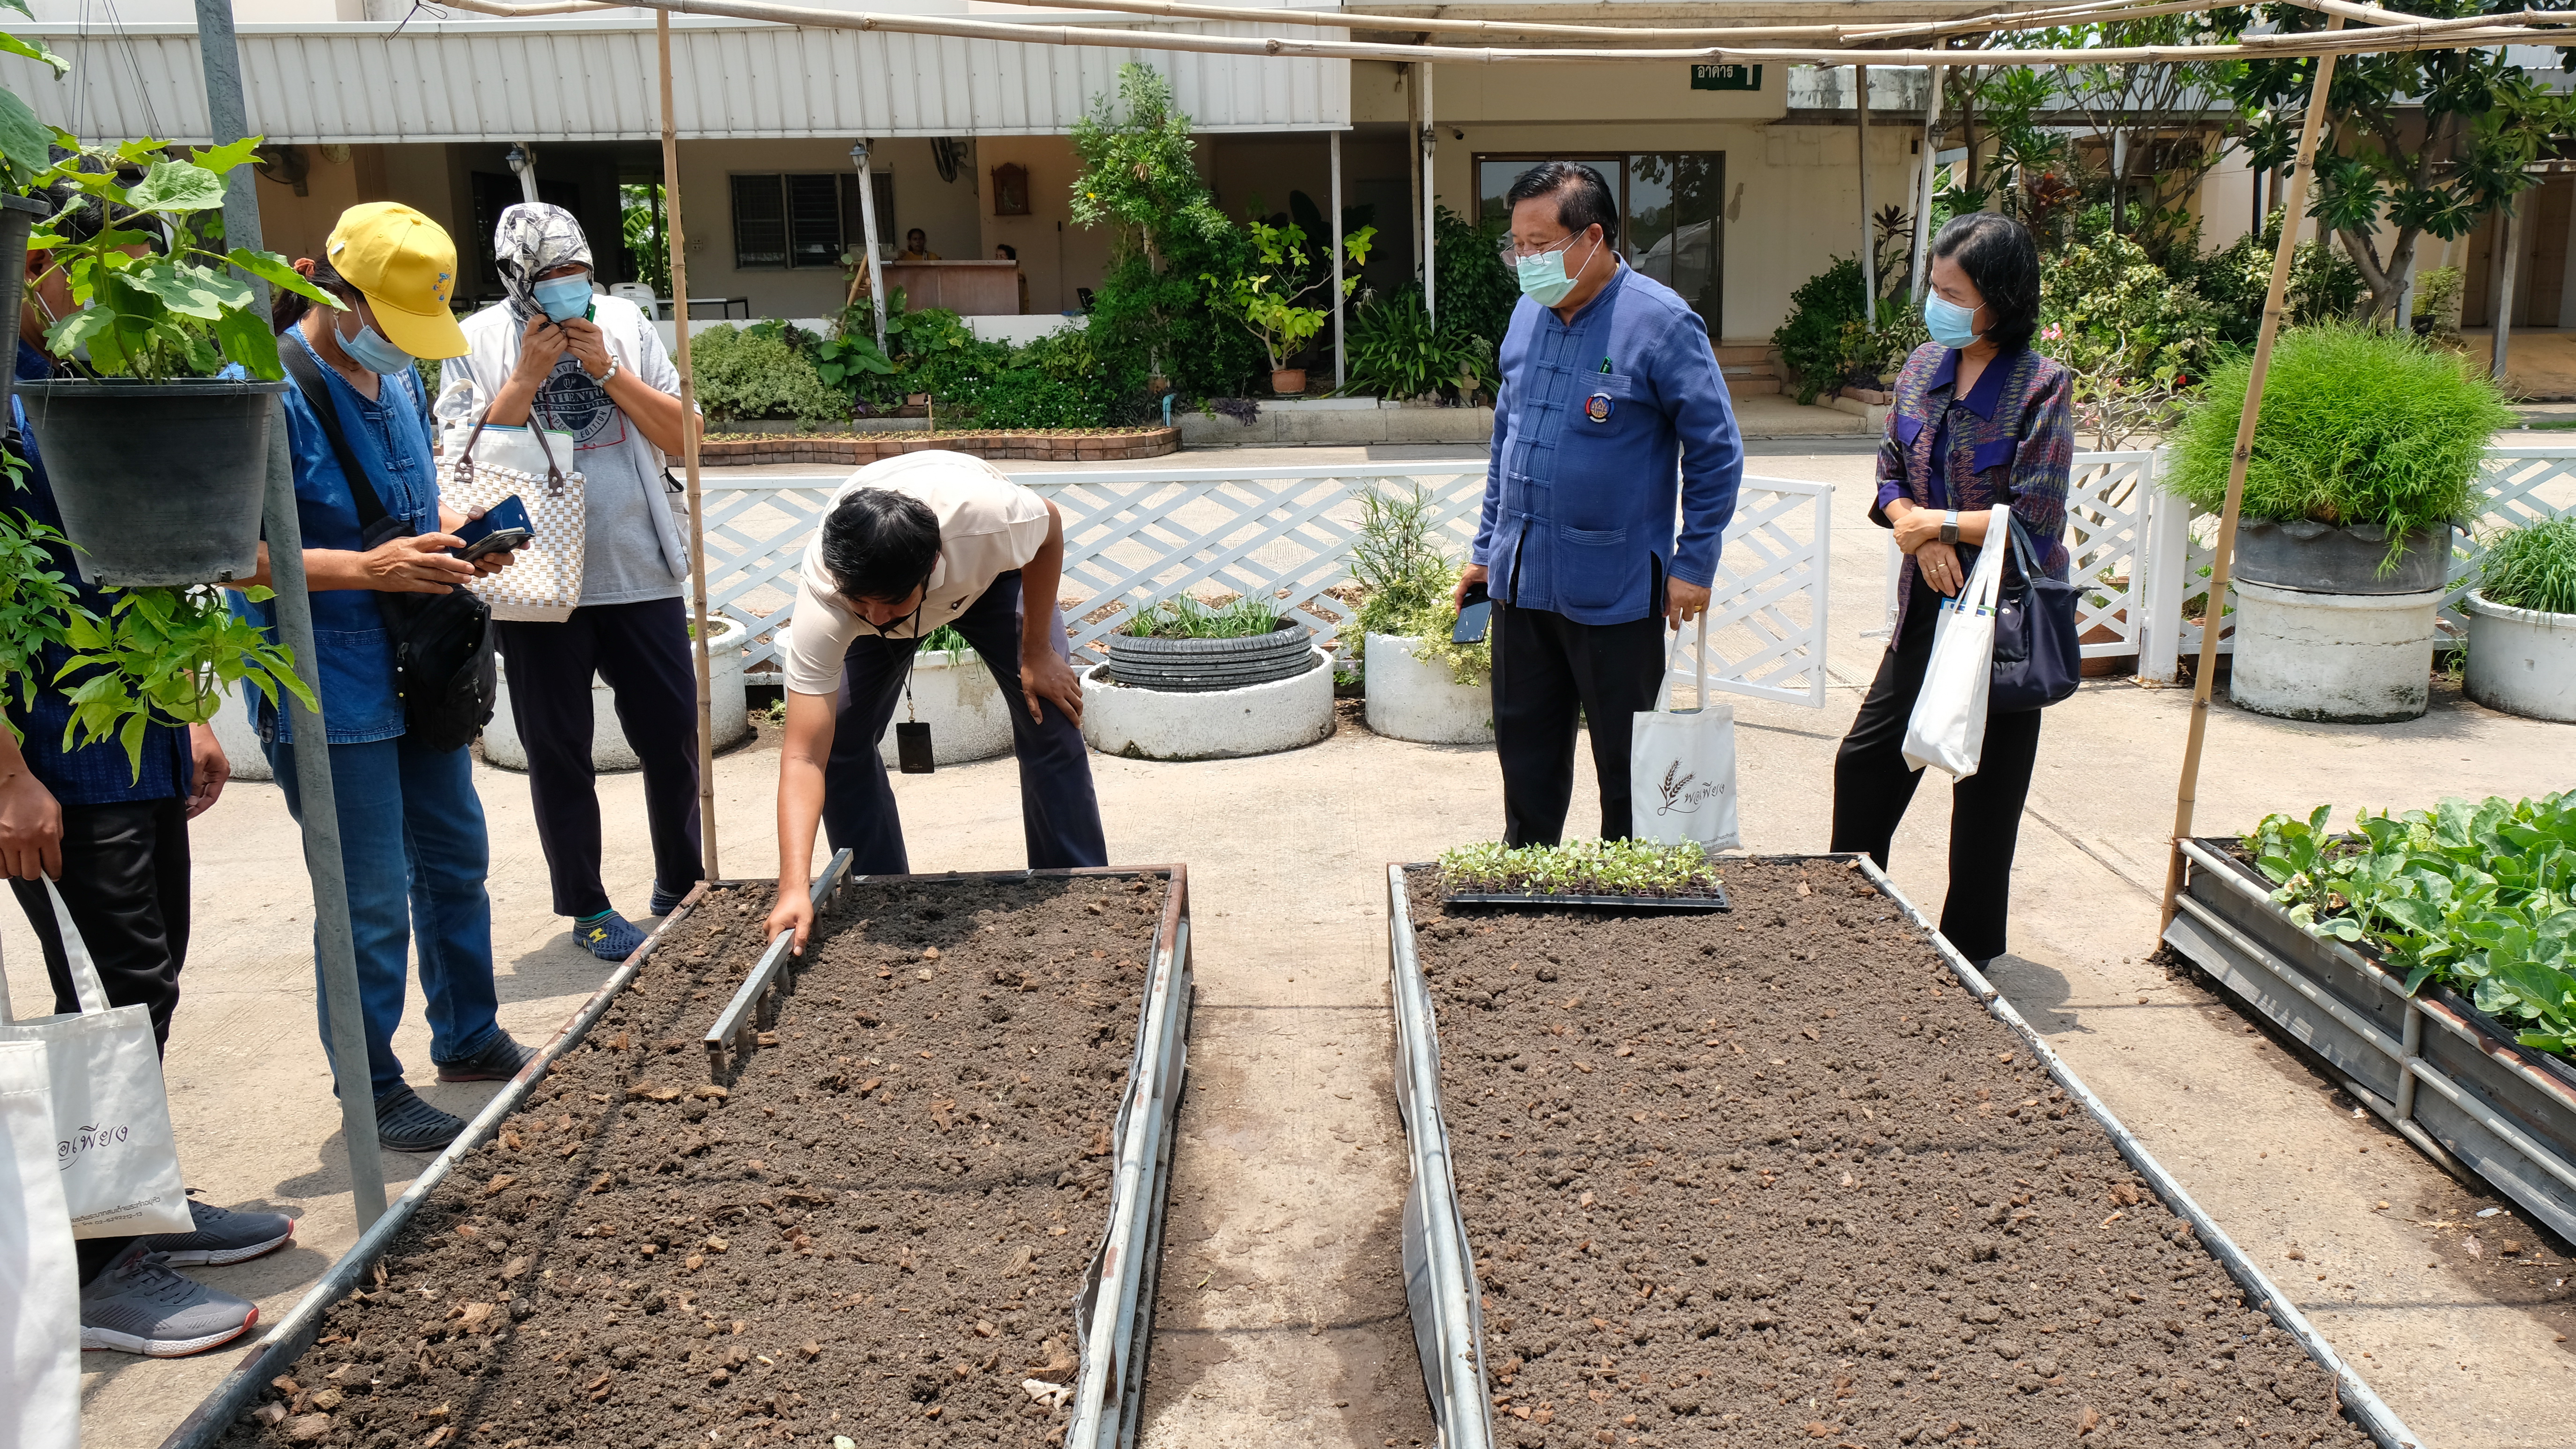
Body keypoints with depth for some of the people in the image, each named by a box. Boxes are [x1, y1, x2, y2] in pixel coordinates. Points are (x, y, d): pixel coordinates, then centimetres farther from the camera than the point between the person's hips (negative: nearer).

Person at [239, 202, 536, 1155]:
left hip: (418, 671, 8)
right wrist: (367, 568, -28)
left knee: (456, 860, 19)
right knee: (371, 900, 0)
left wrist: (453, 533, 1)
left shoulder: (399, 377, 9)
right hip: (329, 687, -8)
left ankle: (468, 1040, 36)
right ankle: (371, 1093, 17)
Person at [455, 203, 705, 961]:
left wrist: (606, 369, -9)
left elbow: (681, 434, 1)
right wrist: (529, 376, -13)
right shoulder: (478, 342, -1)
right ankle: (587, 908, 22)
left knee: (674, 735, 8)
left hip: (641, 575, 2)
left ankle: (682, 890, 26)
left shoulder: (624, 322, 4)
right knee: (558, 753, 8)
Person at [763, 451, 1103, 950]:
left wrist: (1038, 653, -16)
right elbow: (803, 757, -43)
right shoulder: (823, 595, -42)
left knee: (1051, 721, -13)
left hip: (988, 572, 0)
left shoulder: (987, 516, -46)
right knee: (839, 739, -13)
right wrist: (794, 889, -54)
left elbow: (1050, 526, -19)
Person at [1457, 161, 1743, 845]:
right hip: (1520, 583, 6)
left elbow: (1716, 451, -7)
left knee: (1625, 763, 7)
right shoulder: (1529, 314, 8)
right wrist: (1485, 549, 15)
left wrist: (1694, 564, -9)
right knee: (1525, 750, 16)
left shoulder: (1661, 322, -12)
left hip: (1614, 591, -6)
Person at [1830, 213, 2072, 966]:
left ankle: (1969, 952, 22)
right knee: (1866, 760, 9)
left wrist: (1937, 523, -13)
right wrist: (1920, 534, -12)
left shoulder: (2041, 385, -15)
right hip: (1929, 602, 6)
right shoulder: (1923, 367, 3)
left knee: (1986, 788, 7)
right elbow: (1891, 478, 7)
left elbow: (2035, 518, -19)